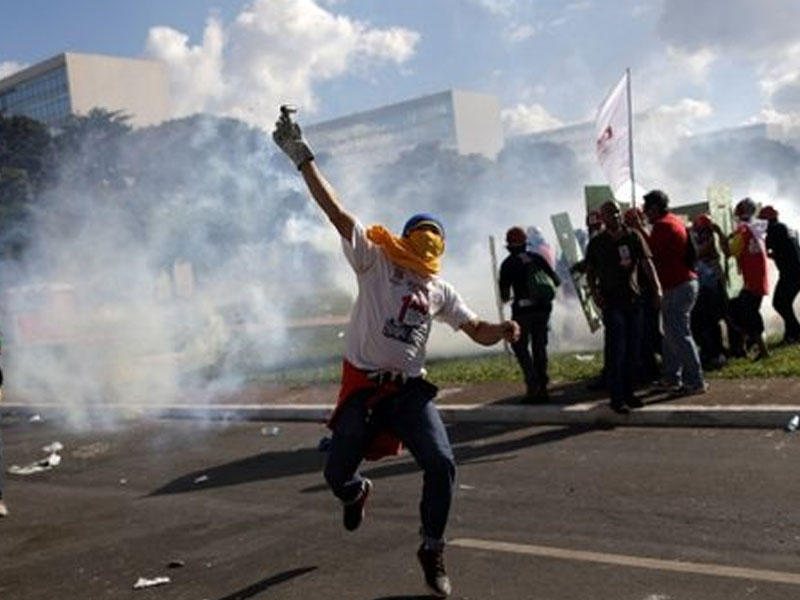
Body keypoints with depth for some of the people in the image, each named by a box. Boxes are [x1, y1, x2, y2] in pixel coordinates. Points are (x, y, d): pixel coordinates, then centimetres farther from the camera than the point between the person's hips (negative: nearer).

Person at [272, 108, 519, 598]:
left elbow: (479, 332, 13)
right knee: (337, 473, 5)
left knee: (442, 465, -13)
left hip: (410, 391, 3)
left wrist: (503, 329, -12)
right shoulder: (375, 261, -2)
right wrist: (302, 158, -17)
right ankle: (357, 491, 47)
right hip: (363, 388, -2)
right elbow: (335, 210, -10)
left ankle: (433, 551, 11)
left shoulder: (440, 292, 9)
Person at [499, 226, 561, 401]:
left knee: (520, 346, 7)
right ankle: (542, 387, 14)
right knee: (539, 347, 14)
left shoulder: (508, 264, -3)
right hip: (543, 308, 4)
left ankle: (533, 385, -7)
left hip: (523, 310, -4)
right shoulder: (537, 258, 7)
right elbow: (557, 281, 9)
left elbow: (504, 296, -3)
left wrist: (506, 297, 20)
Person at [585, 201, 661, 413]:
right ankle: (616, 398, -5)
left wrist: (657, 287, -18)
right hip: (611, 301, -3)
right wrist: (595, 292, -8)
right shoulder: (597, 243, 3)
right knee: (616, 350, -8)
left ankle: (628, 393, 20)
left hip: (634, 299, 3)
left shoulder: (633, 236, 5)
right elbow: (590, 272, 9)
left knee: (633, 349, 8)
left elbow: (646, 263, -4)